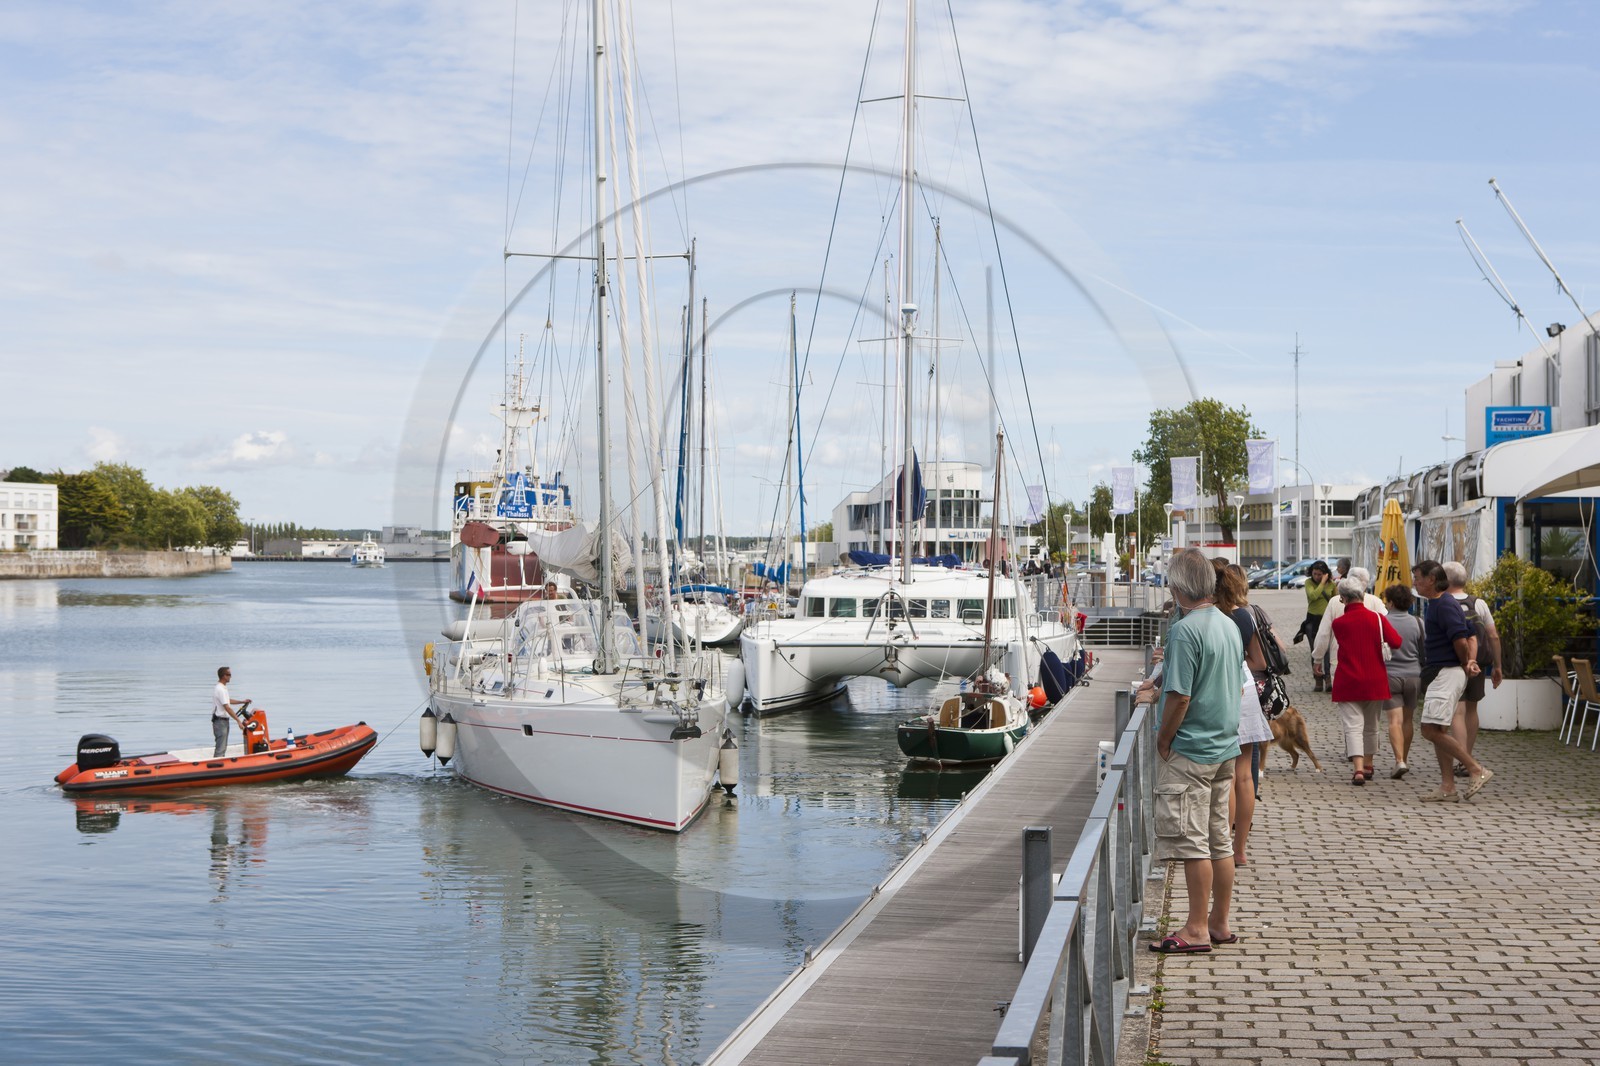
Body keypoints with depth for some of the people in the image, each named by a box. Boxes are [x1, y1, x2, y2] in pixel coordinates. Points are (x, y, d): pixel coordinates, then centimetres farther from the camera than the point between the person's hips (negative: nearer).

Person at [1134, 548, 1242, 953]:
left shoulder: (1185, 630, -18)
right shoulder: (1229, 626, 9)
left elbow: (1180, 697, -21)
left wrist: (1163, 739, -8)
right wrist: (1159, 693, 20)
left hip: (1190, 751, -9)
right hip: (1225, 746, 9)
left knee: (1191, 841, -3)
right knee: (1219, 840, 13)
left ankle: (1196, 930, 2)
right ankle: (1219, 924, 20)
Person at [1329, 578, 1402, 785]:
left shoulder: (1337, 623, -5)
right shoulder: (1377, 618, -5)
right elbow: (1396, 642, -12)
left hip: (1347, 682, -2)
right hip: (1375, 681, 2)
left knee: (1353, 726, -7)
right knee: (1371, 726, 19)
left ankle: (1358, 769, -23)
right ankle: (1368, 766, 32)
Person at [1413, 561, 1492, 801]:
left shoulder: (1445, 604, -14)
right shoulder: (1435, 604, 17)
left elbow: (1460, 639, -21)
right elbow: (1469, 635, 21)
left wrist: (1465, 665, -5)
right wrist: (1469, 661, 7)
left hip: (1447, 672, -11)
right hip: (1438, 673, 11)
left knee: (1432, 730, -14)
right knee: (1438, 731, 11)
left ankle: (1477, 770, -9)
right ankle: (1448, 787, 13)